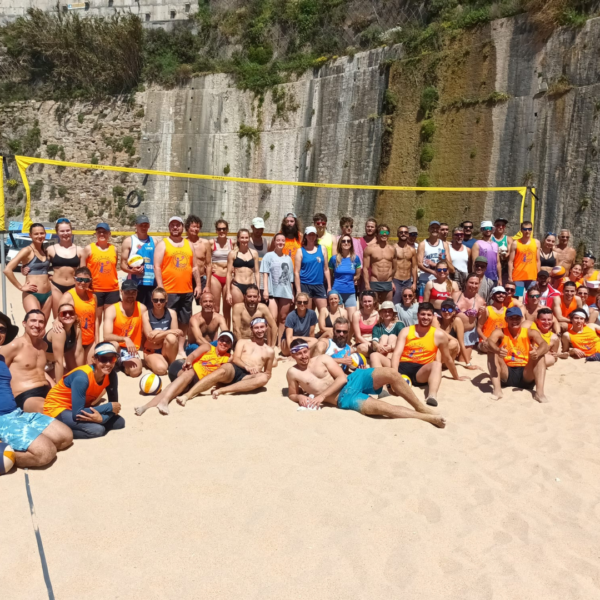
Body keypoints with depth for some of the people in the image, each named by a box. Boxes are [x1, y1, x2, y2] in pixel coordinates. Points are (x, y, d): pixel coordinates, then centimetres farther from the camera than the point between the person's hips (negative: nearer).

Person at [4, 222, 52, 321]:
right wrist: (21, 287, -12)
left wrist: (50, 276, 10)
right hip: (31, 295, -6)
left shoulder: (45, 252, 13)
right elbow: (7, 270, -16)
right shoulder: (27, 250, -6)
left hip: (47, 295, 7)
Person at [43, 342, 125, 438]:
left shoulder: (111, 375, -12)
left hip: (81, 407, 8)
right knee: (97, 429, -28)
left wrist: (102, 418, -30)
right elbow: (77, 413, -32)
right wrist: (110, 407, -25)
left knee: (119, 422, -3)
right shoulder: (82, 377, -31)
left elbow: (114, 404, -7)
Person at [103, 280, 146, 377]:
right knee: (114, 344, -37)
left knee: (135, 371, -27)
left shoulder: (142, 308, -5)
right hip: (116, 348, -1)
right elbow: (107, 336, -24)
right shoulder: (112, 310, -12)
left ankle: (122, 363, 8)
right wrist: (125, 339, -40)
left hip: (131, 349, 1)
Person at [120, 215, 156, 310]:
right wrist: (132, 270, -21)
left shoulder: (154, 241, 13)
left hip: (152, 283, 3)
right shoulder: (129, 241, 3)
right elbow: (123, 264, 0)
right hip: (135, 283, -3)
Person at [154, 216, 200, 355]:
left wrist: (198, 285, 9)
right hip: (169, 291, -5)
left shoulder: (189, 244, 14)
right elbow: (157, 267, -6)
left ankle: (181, 349, 18)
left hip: (187, 291, 5)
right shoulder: (162, 244, 0)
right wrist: (160, 287, -14)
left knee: (185, 321, 9)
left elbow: (195, 267, 16)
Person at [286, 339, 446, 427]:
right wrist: (300, 397, -10)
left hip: (354, 380, 3)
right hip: (344, 398, -3)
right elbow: (291, 394, 16)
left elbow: (342, 378, -1)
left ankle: (422, 408, -8)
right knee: (383, 408, -28)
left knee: (391, 374, -21)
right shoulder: (293, 373, 5)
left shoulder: (323, 359, 7)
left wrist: (321, 395, -11)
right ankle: (426, 417, -19)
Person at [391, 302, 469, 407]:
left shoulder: (439, 335, 3)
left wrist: (456, 377, 27)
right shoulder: (406, 331, 5)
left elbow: (448, 359, 16)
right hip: (402, 367, 1)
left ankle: (432, 396, -55)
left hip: (421, 372, -1)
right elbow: (397, 353, -6)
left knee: (437, 364, -34)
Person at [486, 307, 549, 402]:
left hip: (526, 375, 1)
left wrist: (537, 352, -42)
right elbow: (489, 342, -22)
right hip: (506, 374, -1)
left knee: (540, 354, -18)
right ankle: (497, 389, -33)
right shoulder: (500, 332, -1)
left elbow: (544, 345, -17)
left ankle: (539, 391, -31)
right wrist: (498, 350, -46)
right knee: (492, 352, -20)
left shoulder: (530, 333, 1)